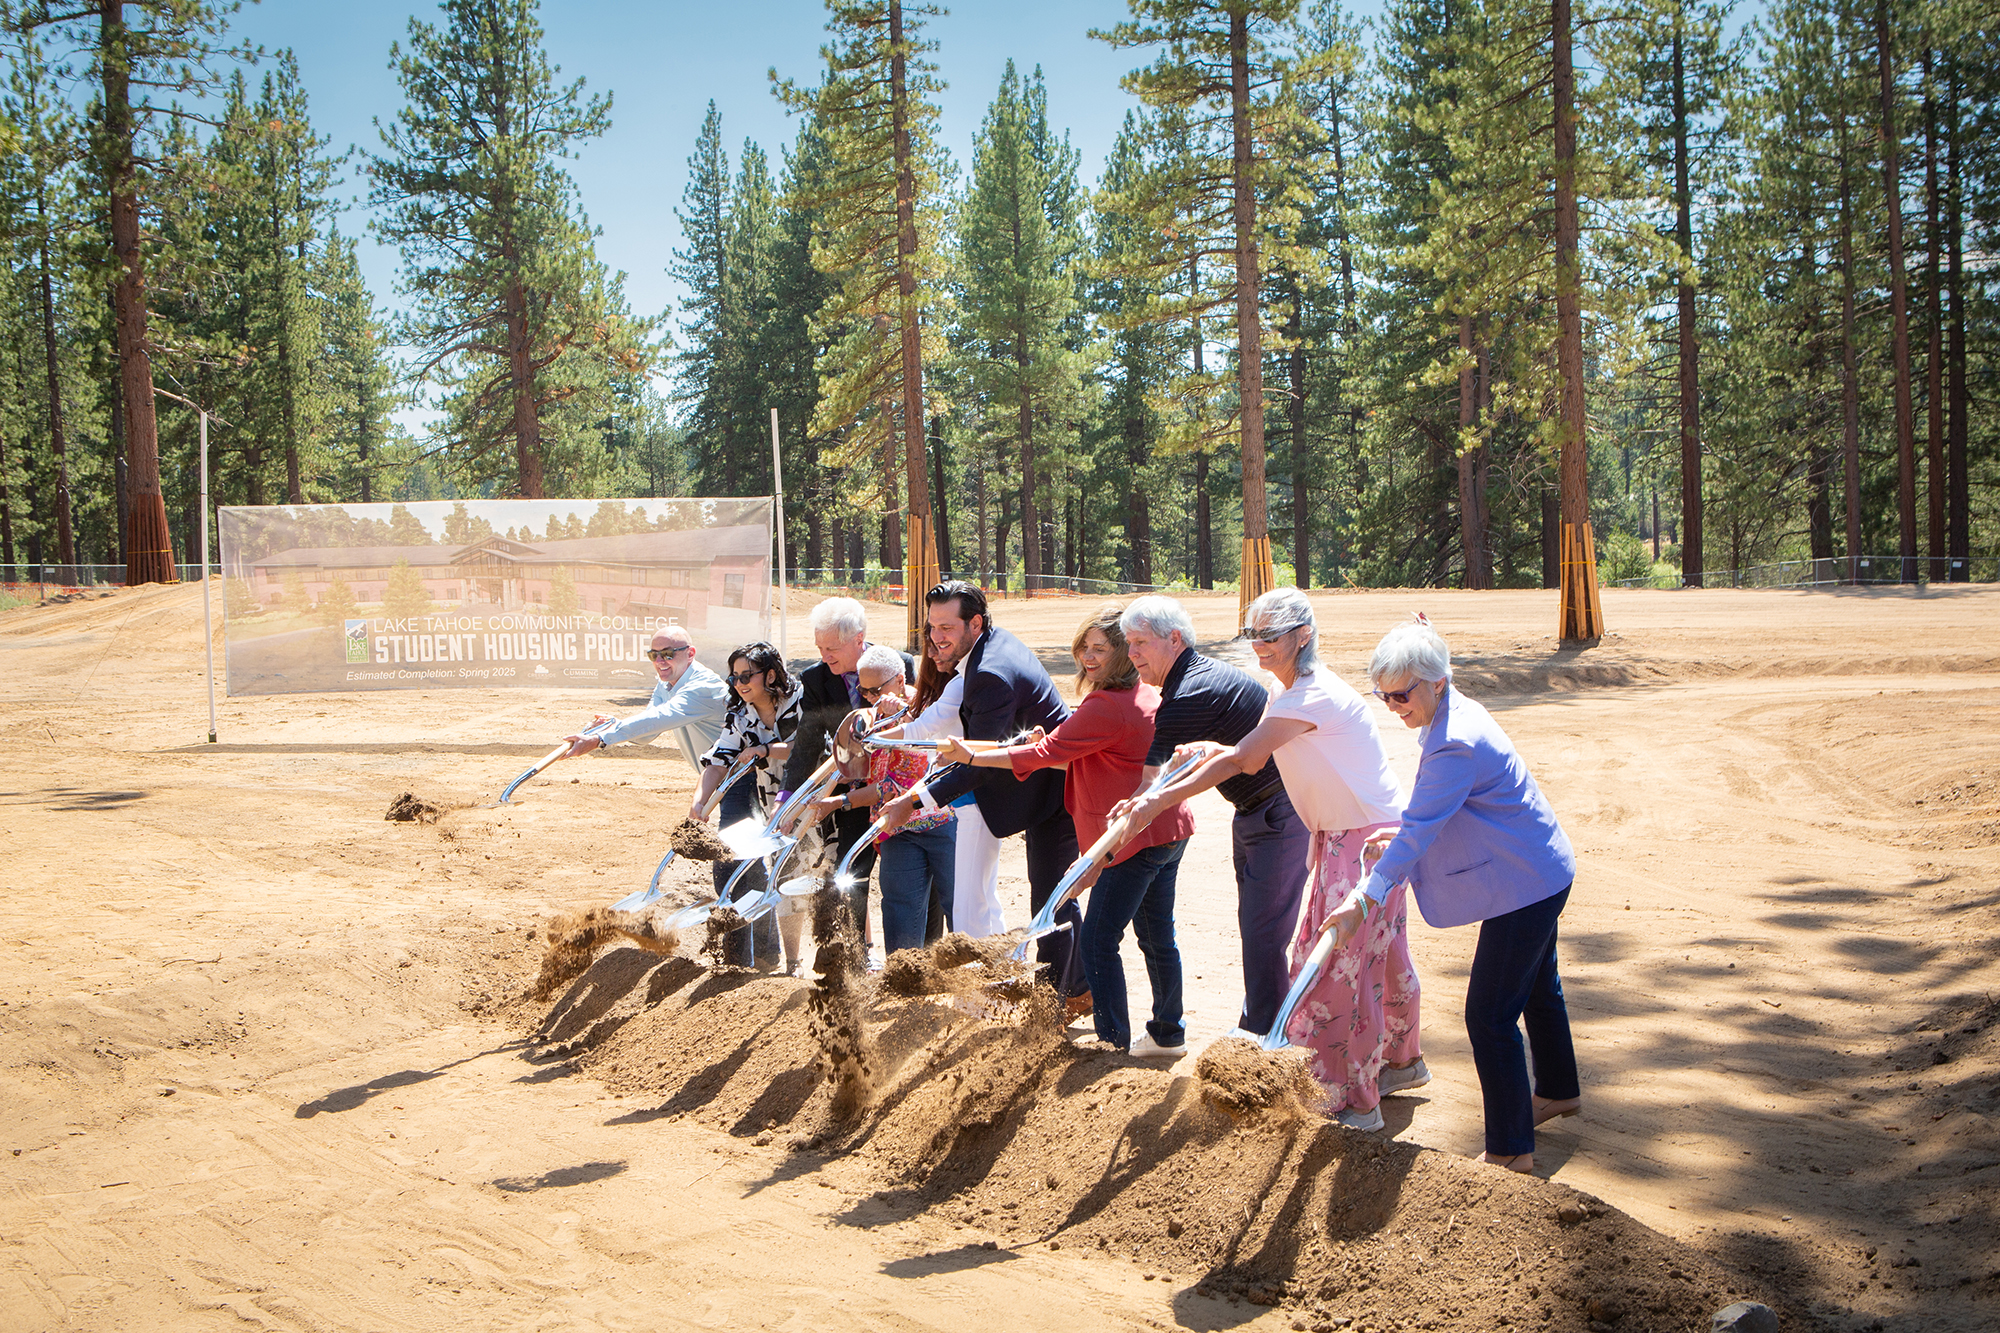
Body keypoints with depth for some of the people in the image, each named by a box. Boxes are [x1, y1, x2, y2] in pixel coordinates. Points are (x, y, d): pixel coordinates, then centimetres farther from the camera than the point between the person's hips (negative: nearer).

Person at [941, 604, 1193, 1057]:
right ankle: (1168, 1034, 26)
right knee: (1156, 936, 17)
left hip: (1133, 837, -10)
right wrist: (1052, 756, 12)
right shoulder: (1147, 696, 13)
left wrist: (974, 756, -15)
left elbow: (1047, 751, -19)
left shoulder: (1105, 707, -19)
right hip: (1167, 829, 10)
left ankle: (1113, 1042, -2)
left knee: (1099, 939, -5)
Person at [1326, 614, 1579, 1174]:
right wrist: (1402, 836, 2)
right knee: (1536, 988, 28)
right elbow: (1436, 814, 16)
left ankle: (1511, 1151, -1)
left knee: (1490, 1013, -8)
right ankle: (1558, 1091, 49)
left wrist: (1363, 900, -30)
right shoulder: (1454, 715, 3)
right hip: (1540, 874, 11)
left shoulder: (1456, 745, -29)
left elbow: (1418, 832, -30)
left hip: (1525, 885, -11)